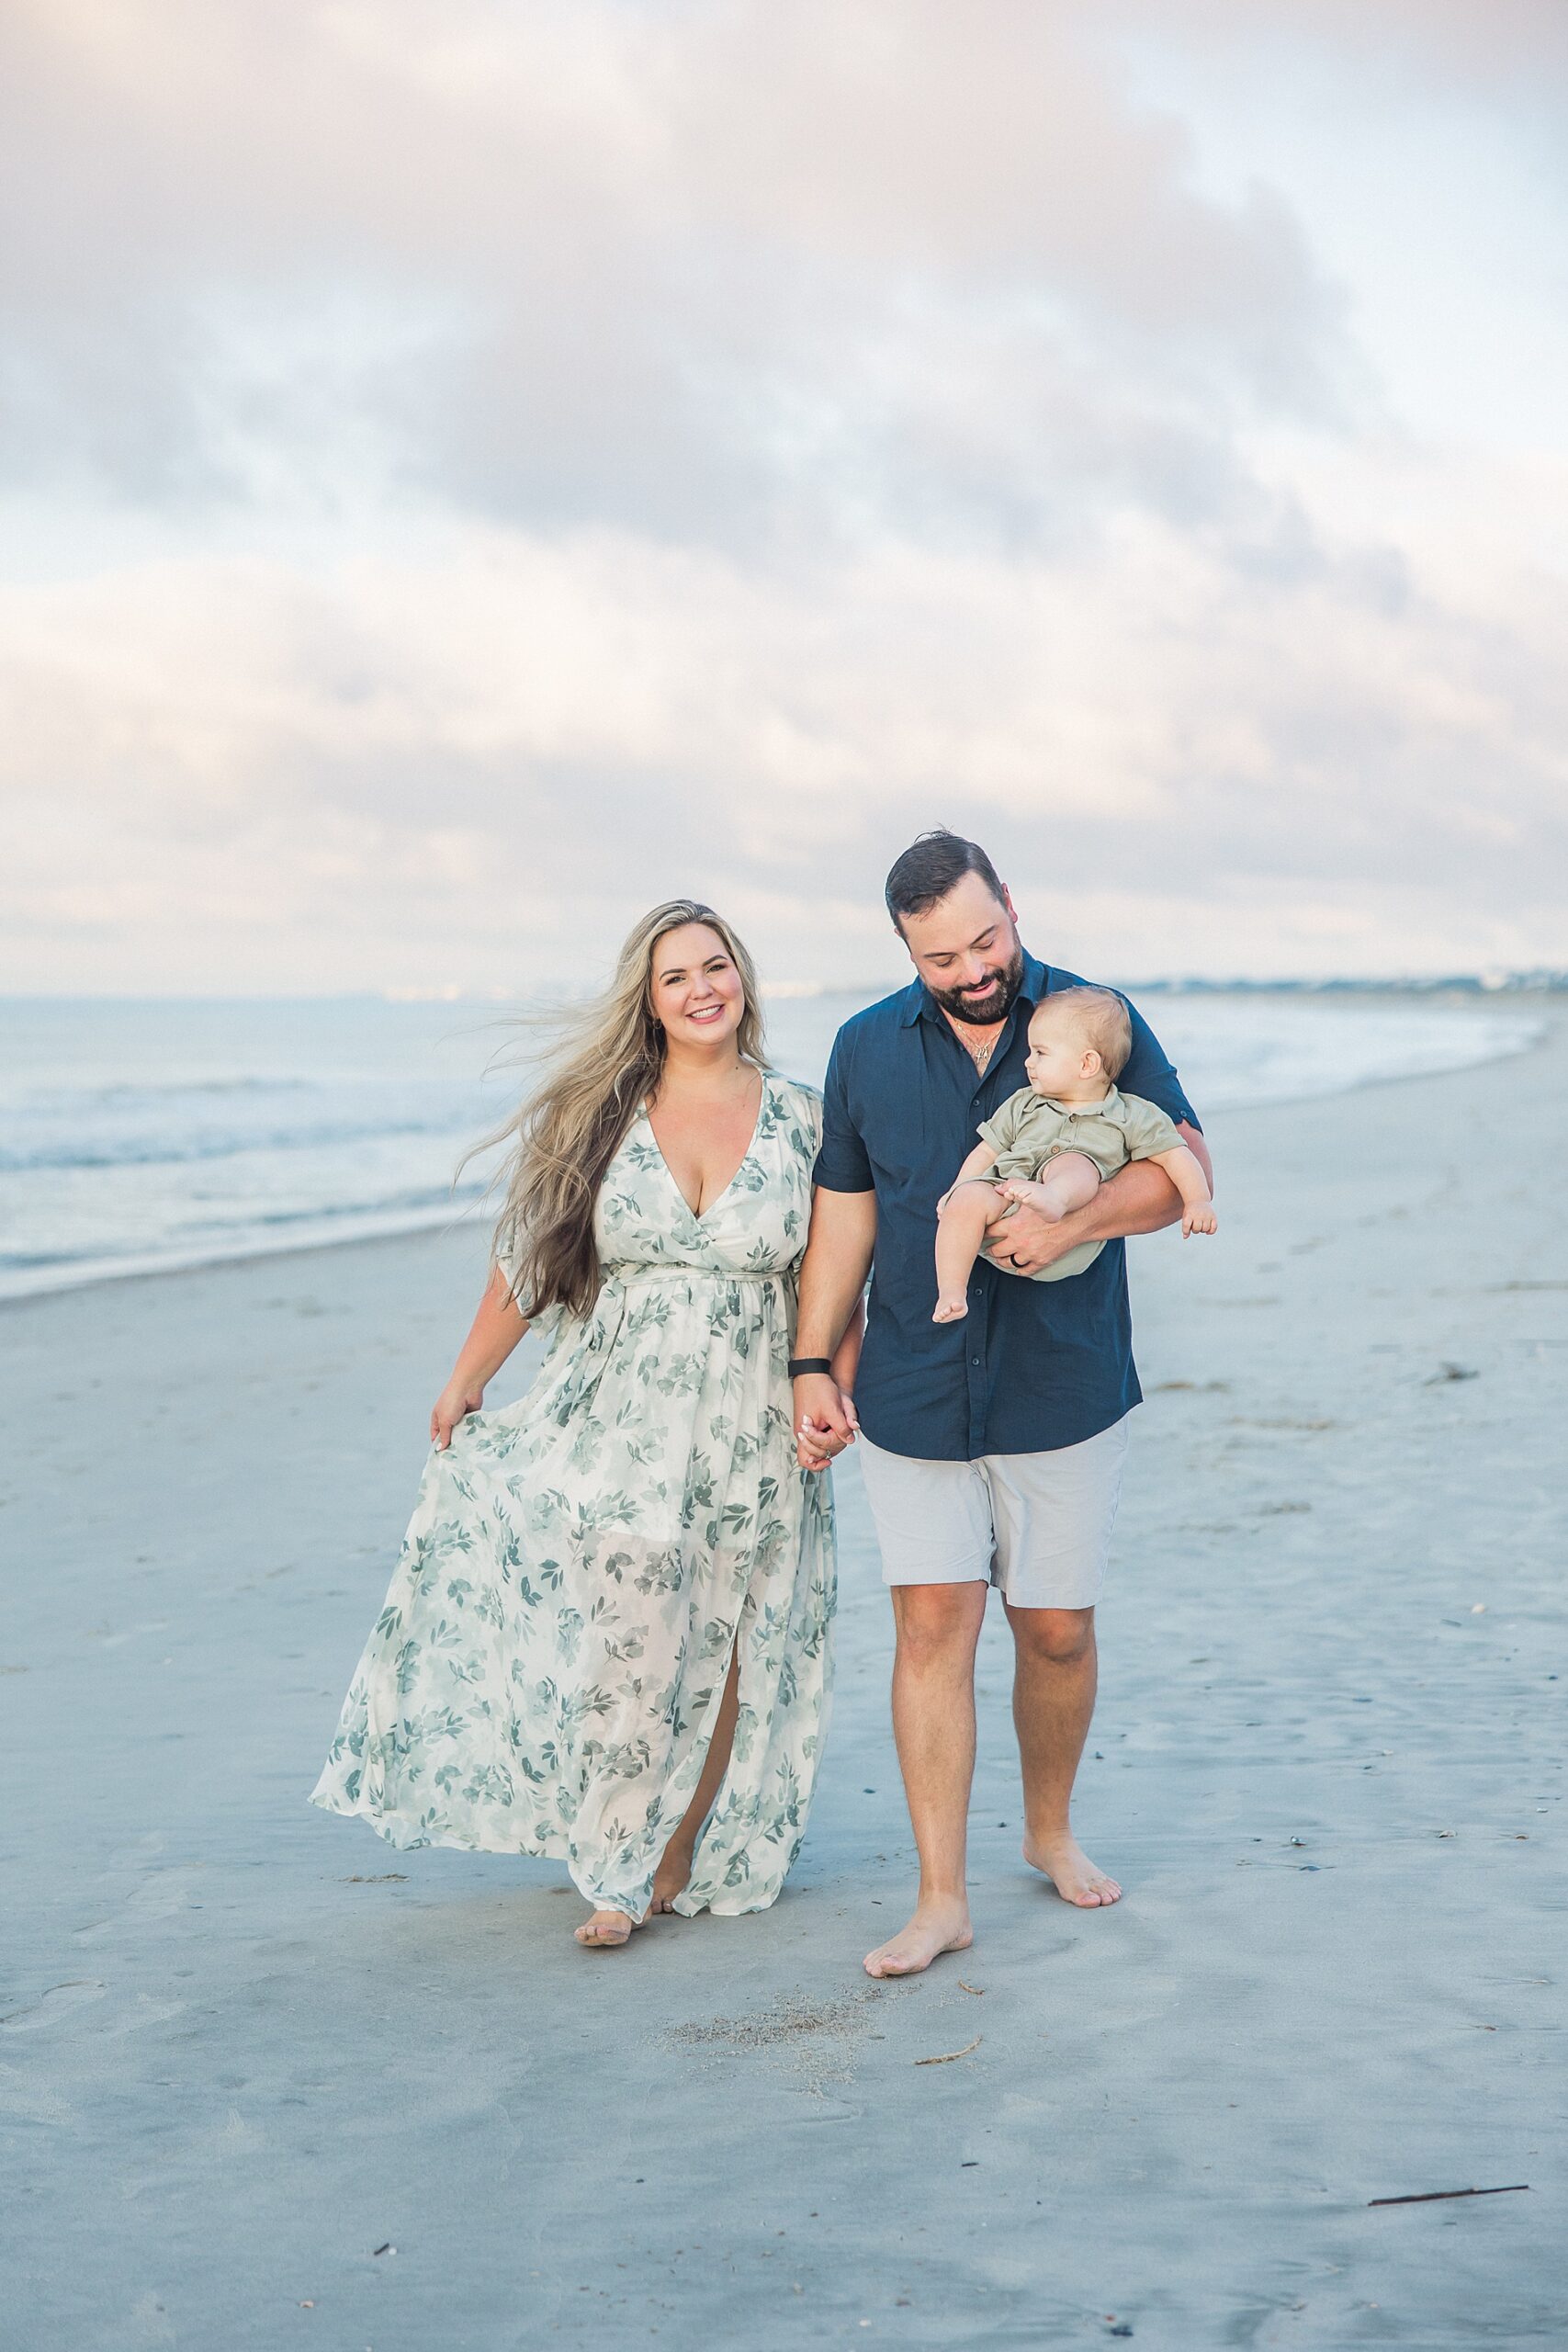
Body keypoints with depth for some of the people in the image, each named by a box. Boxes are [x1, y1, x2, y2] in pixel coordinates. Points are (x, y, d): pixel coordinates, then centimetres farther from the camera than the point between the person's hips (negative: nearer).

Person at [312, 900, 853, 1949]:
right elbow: (530, 1260, 8)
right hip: (614, 1420, 0)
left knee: (718, 1654, 6)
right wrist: (463, 1384, 10)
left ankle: (684, 1854, 23)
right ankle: (621, 1872, 12)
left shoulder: (802, 1117, 1)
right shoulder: (597, 1117, 2)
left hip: (748, 1432, 0)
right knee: (617, 1646, -4)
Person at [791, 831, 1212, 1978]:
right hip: (913, 1396, 1)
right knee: (933, 1624, -5)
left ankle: (1051, 1829, 34)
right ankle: (942, 1897, 0)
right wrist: (814, 1368, 5)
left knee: (1057, 1628, 9)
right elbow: (843, 1215, 9)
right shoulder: (867, 1048, 4)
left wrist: (1070, 1223, -24)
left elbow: (1180, 1169, -7)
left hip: (1064, 1388, 0)